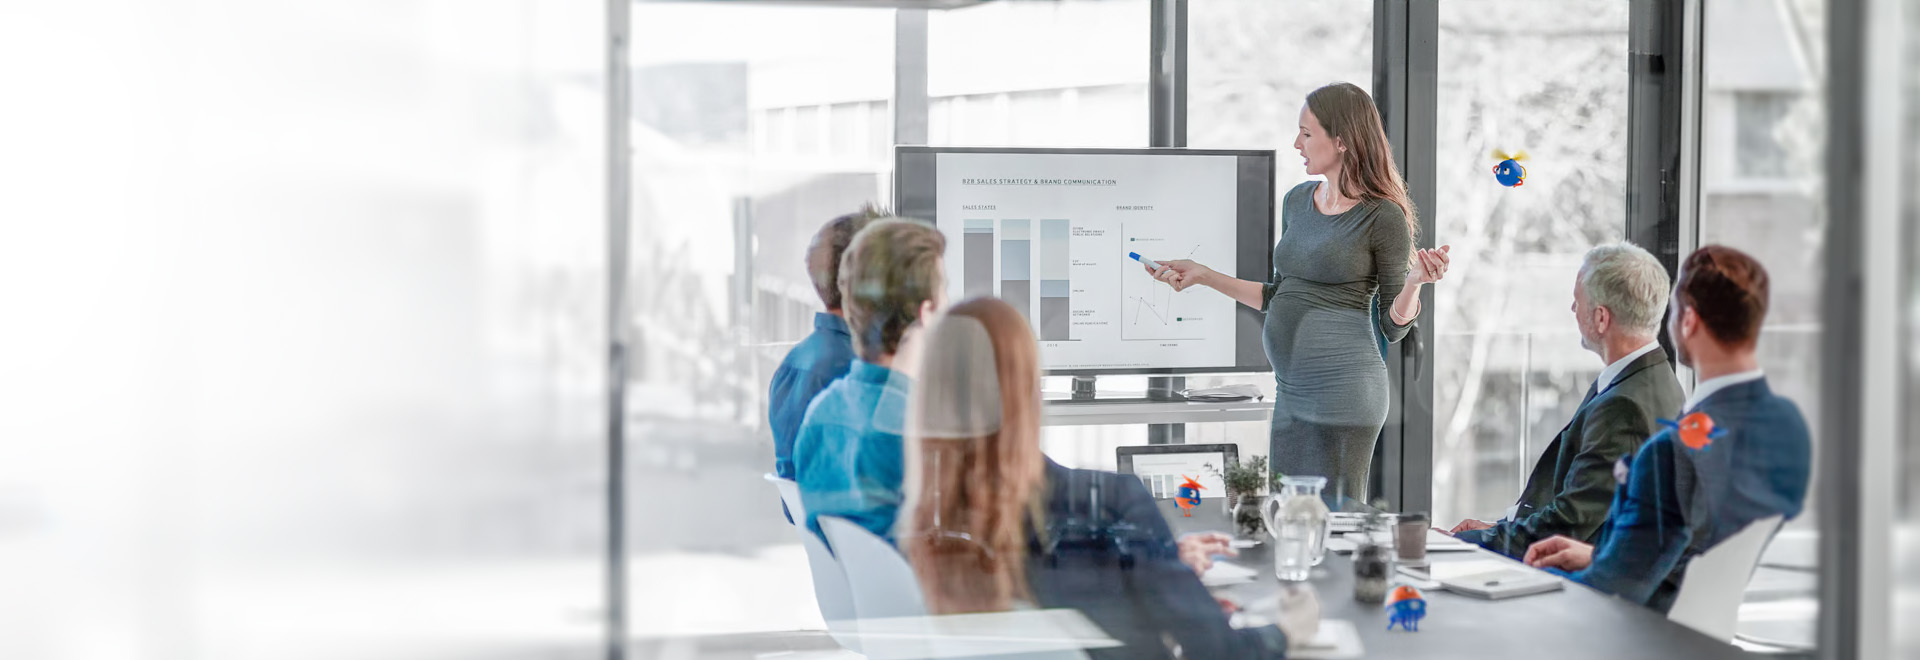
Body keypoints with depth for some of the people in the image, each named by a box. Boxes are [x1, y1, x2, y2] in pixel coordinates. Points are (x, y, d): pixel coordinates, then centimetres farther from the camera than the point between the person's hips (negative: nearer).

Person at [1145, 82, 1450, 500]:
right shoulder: (1297, 201, 12)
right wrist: (1202, 275, 17)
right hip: (1290, 389, 7)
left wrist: (1415, 281, -21)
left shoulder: (1382, 216, -7)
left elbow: (1392, 327, -3)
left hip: (1343, 388, -7)